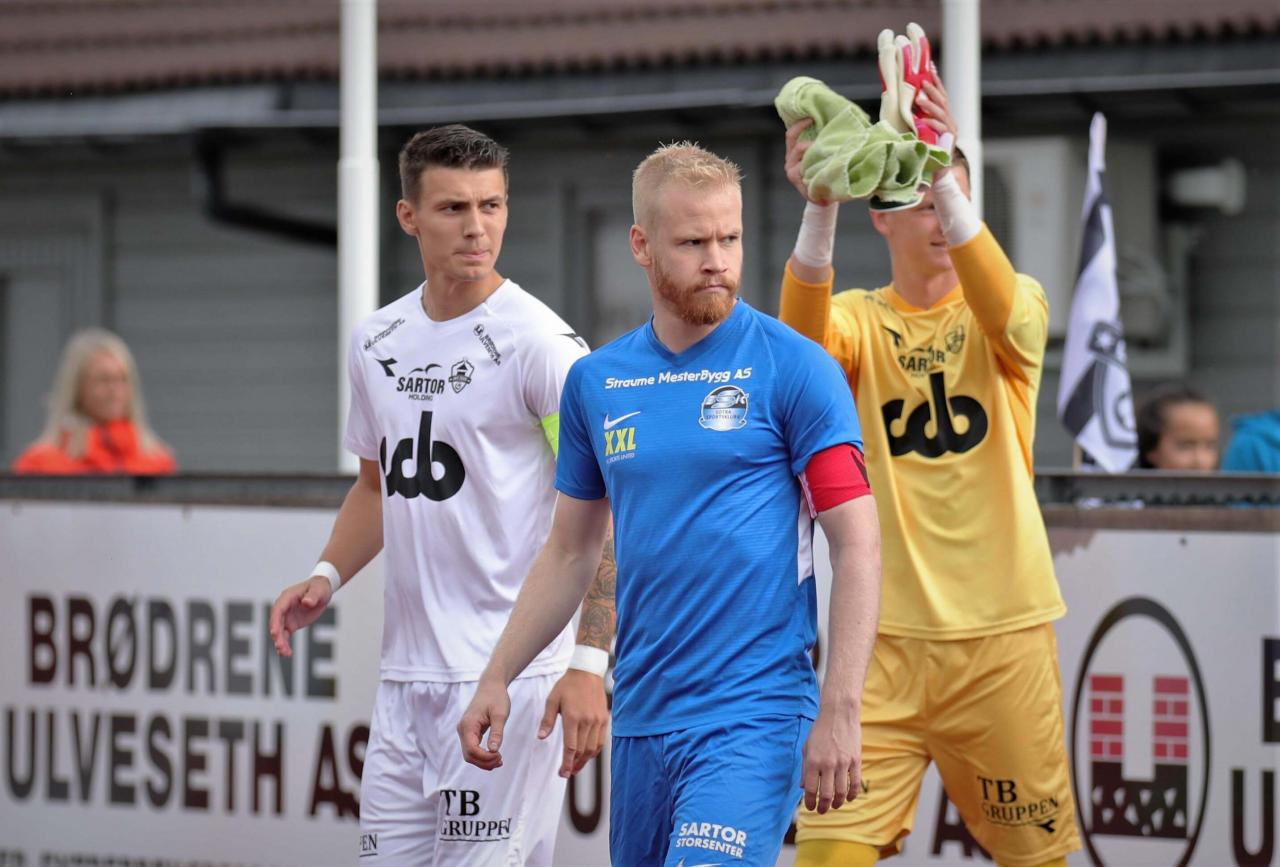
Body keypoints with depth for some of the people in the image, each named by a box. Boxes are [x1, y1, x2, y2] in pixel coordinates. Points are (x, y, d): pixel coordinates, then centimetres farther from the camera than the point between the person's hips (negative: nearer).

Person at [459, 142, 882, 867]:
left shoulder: (794, 367, -5)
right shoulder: (595, 383, 10)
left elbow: (857, 543, -8)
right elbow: (571, 552, 20)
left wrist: (840, 712, -15)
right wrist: (498, 680, 13)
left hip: (753, 718, -5)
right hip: (641, 719, 6)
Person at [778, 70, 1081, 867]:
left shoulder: (1020, 305, 4)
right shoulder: (859, 320, 5)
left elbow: (1000, 309, -21)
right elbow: (803, 331, -19)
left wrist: (946, 176, -38)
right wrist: (819, 207, -38)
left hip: (1004, 633, 0)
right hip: (883, 635, 0)